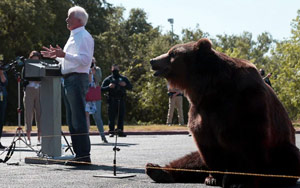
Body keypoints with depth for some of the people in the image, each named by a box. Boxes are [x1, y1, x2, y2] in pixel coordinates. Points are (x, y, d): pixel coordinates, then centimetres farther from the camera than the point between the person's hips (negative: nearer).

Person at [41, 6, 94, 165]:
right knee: (72, 120, 12)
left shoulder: (83, 37, -10)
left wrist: (64, 54, -27)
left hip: (77, 79, -11)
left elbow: (85, 59, -22)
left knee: (78, 119, -12)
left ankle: (84, 155, -12)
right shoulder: (73, 37, 22)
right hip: (69, 80, 11)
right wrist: (56, 56, 25)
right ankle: (79, 154, 16)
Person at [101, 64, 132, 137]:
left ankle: (120, 131, 5)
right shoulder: (108, 79, 8)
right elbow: (102, 89, 3)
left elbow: (130, 87, 12)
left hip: (121, 100, 2)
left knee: (121, 116, 0)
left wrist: (125, 85, -9)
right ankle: (111, 131, 0)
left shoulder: (123, 78, 16)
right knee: (111, 117, -4)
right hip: (112, 100, -2)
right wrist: (109, 87, -15)